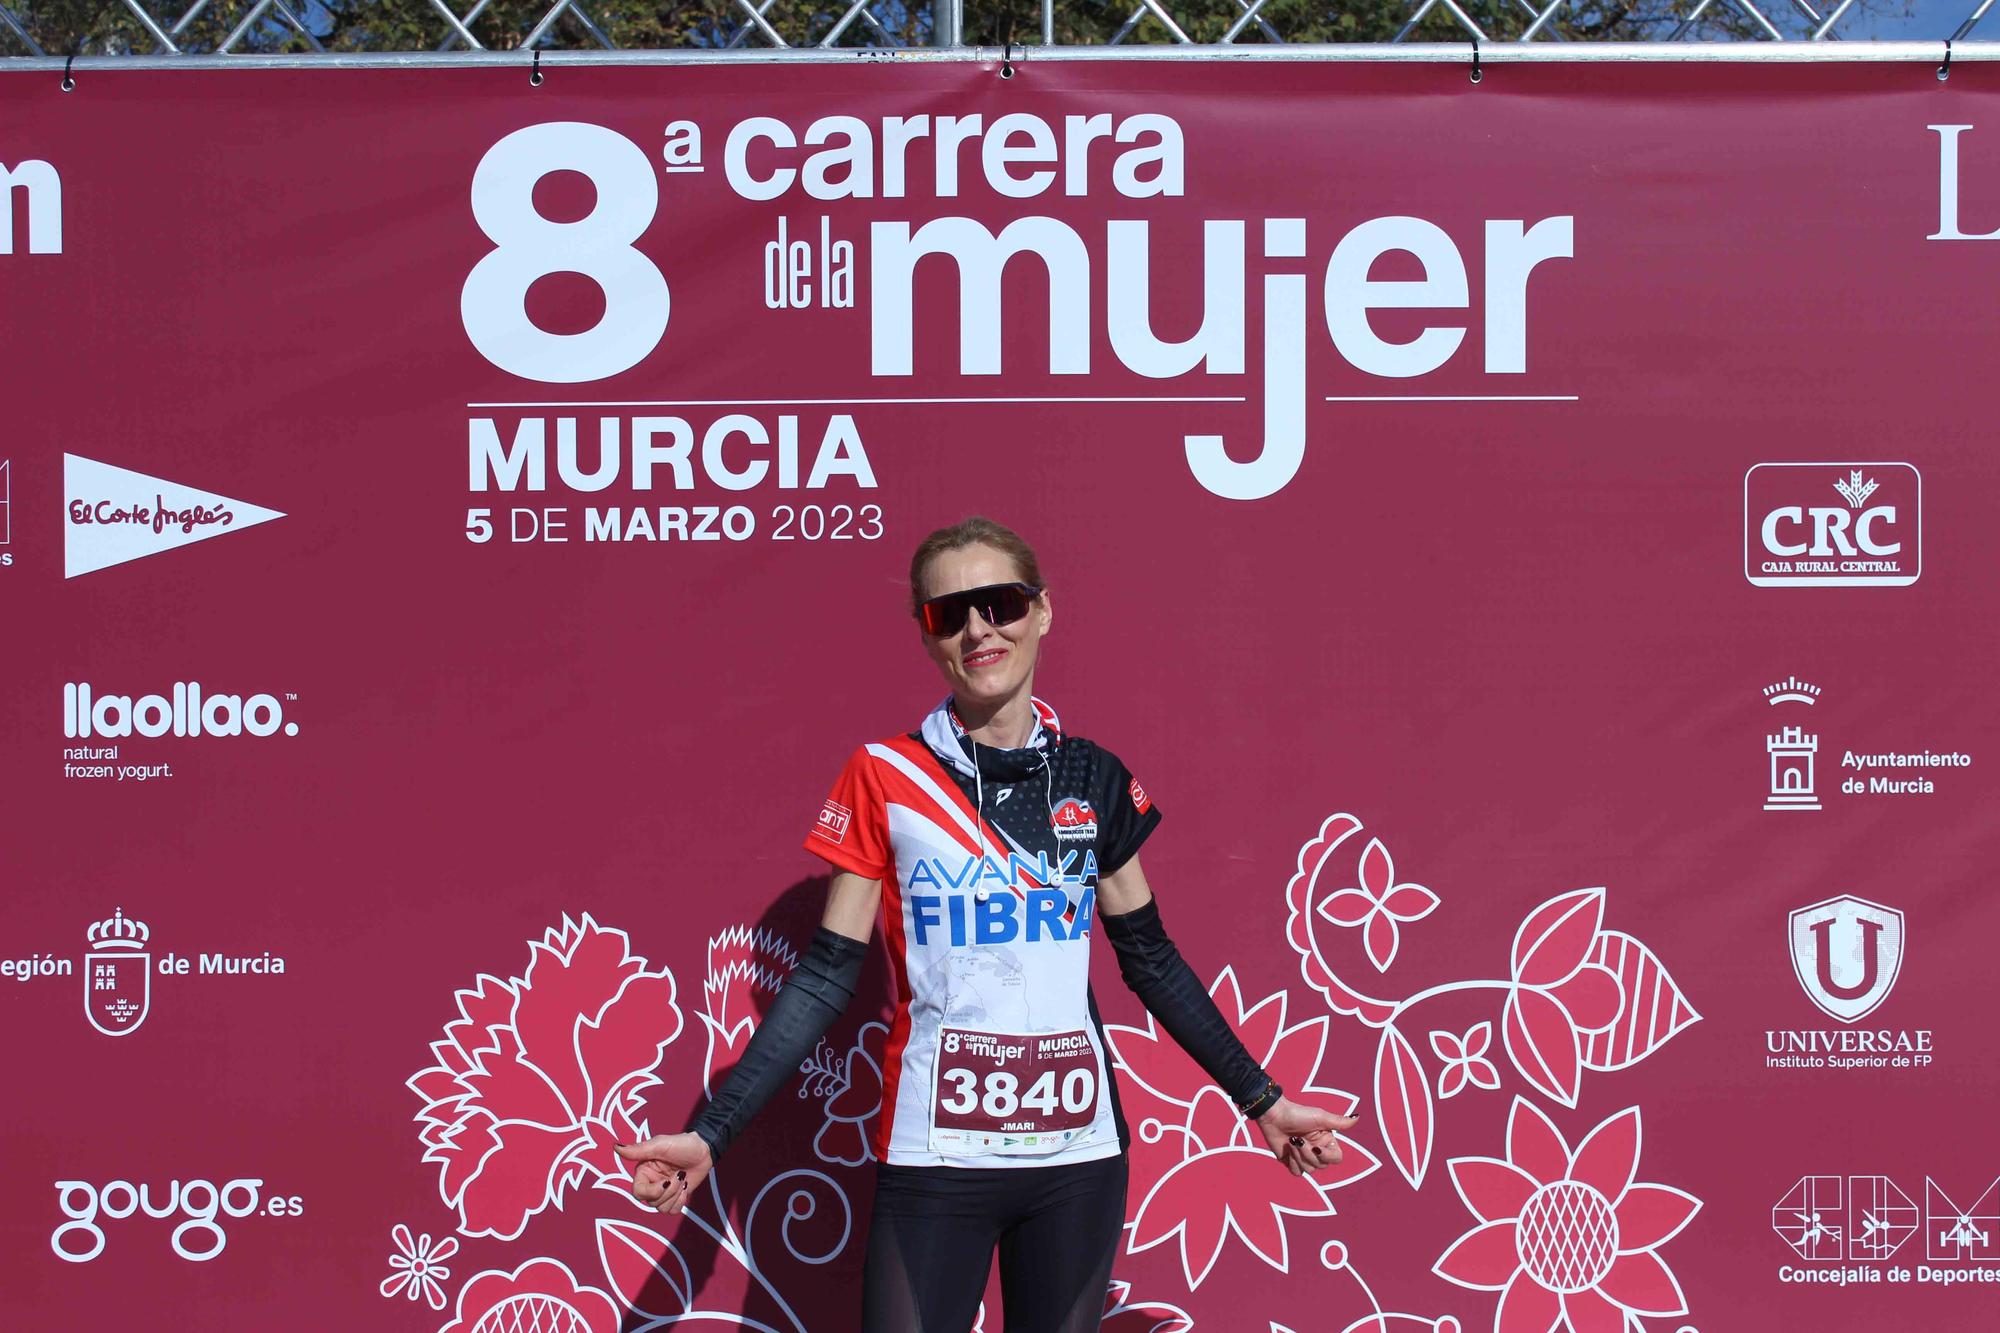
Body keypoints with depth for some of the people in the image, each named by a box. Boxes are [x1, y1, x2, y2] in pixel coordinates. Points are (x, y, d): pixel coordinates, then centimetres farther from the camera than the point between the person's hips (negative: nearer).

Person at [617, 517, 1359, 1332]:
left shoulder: (1094, 780, 4)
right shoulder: (884, 778, -3)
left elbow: (1150, 959, 13)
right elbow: (828, 977, -3)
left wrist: (1260, 1100, 13)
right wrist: (711, 1134, -9)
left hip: (1079, 1156, 3)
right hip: (935, 1164, -2)